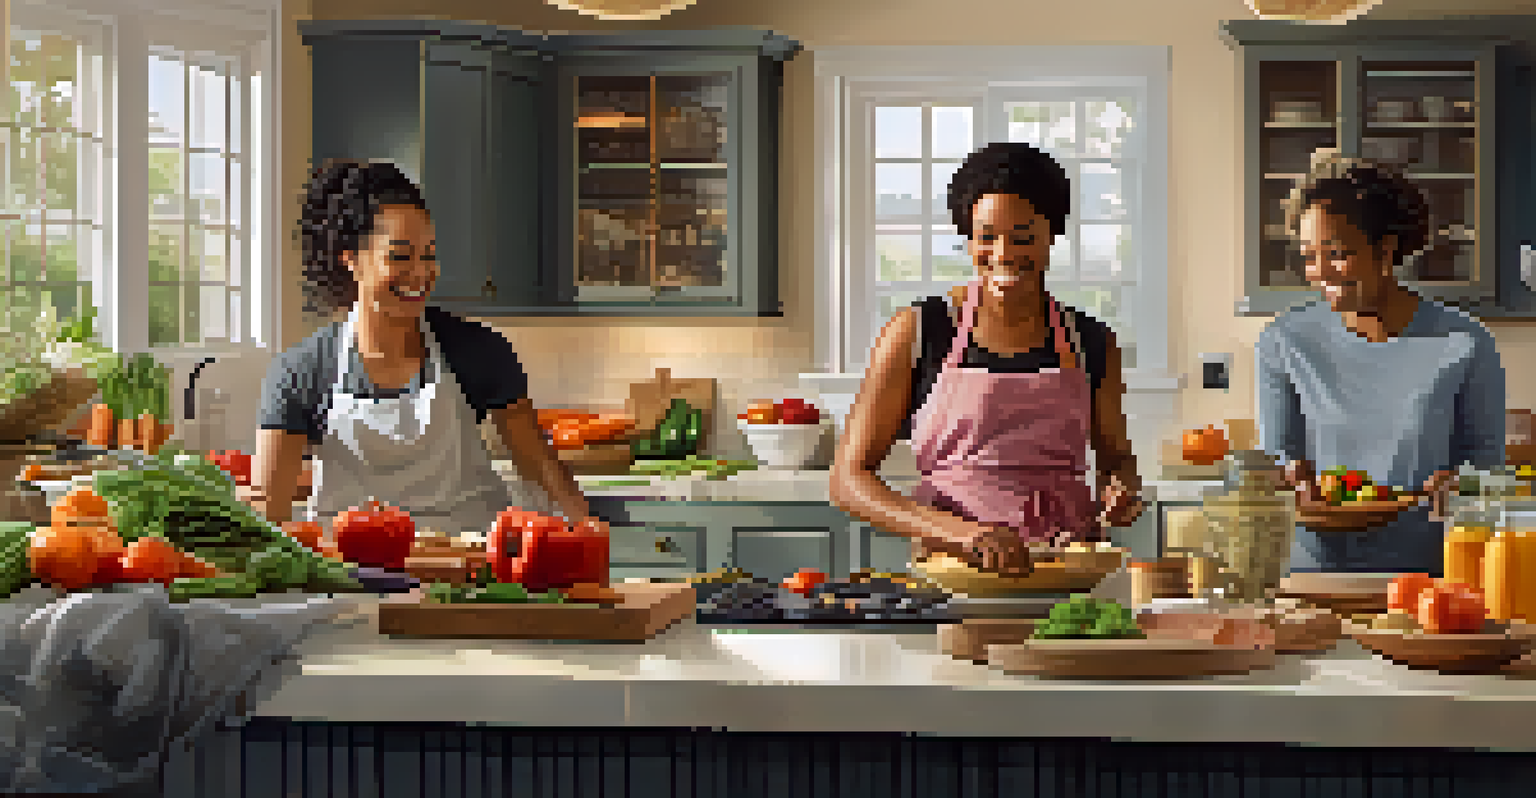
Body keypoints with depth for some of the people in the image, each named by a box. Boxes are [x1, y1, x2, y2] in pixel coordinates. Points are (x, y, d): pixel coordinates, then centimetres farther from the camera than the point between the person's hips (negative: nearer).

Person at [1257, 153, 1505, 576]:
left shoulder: (1466, 345, 2)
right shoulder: (1283, 344, 6)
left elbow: (1487, 455, 9)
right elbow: (1277, 452, 9)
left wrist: (1455, 488, -12)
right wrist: (1296, 489, -12)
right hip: (1315, 568, 0)